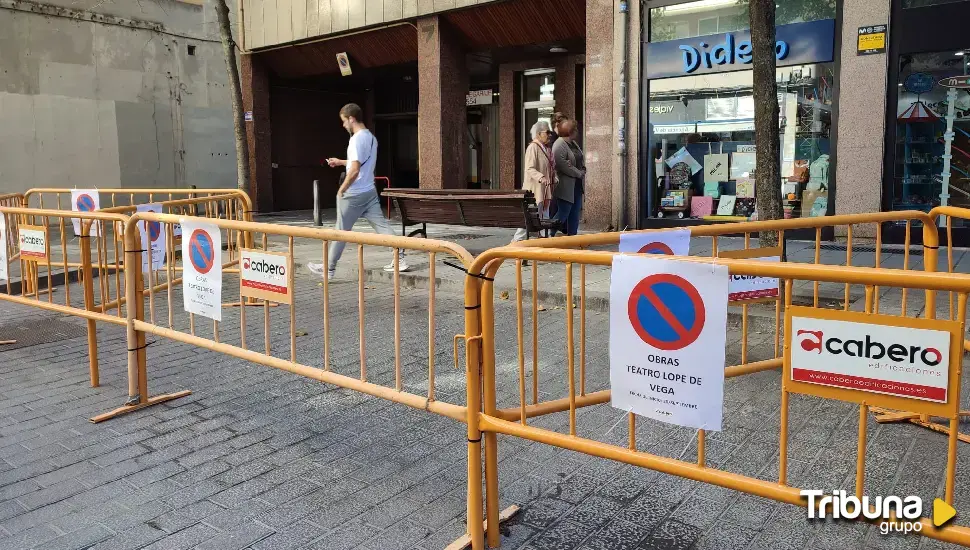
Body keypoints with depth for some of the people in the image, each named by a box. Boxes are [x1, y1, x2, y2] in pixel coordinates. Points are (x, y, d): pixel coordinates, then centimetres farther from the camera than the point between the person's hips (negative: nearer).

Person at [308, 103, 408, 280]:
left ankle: (329, 268, 15)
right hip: (370, 191, 8)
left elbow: (355, 170, -24)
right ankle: (400, 260, -2)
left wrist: (342, 189, -12)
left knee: (341, 231, 3)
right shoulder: (371, 138, 10)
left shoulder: (356, 139, -18)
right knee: (382, 226, 5)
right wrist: (340, 162, 31)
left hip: (353, 194, -8)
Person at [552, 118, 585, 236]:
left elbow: (581, 159, 22)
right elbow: (561, 164, -25)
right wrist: (579, 173, -17)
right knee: (563, 213, -8)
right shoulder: (559, 145, -14)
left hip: (577, 185, 9)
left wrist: (583, 171, 1)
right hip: (566, 187, -9)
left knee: (575, 213, 10)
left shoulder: (573, 143, 15)